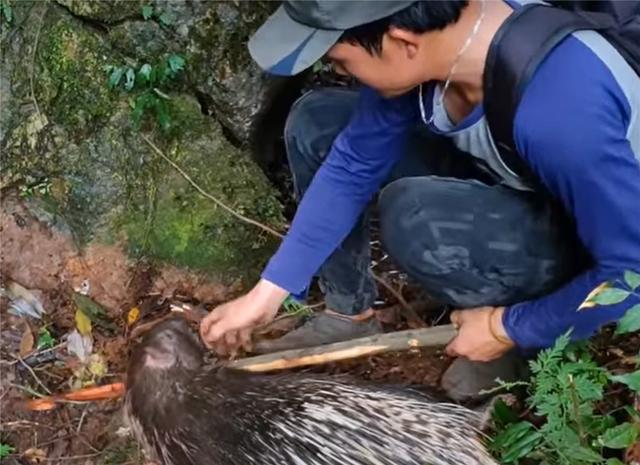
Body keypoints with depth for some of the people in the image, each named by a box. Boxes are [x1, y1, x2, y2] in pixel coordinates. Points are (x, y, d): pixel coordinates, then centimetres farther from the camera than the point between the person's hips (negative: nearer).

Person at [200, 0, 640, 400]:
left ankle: (521, 332, -7)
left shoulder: (561, 115, -41)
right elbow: (354, 163, -9)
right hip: (504, 184, 7)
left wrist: (508, 327, -18)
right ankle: (350, 315, 10)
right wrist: (268, 292, -8)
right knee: (316, 124, -2)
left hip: (583, 249, -6)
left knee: (415, 217, -35)